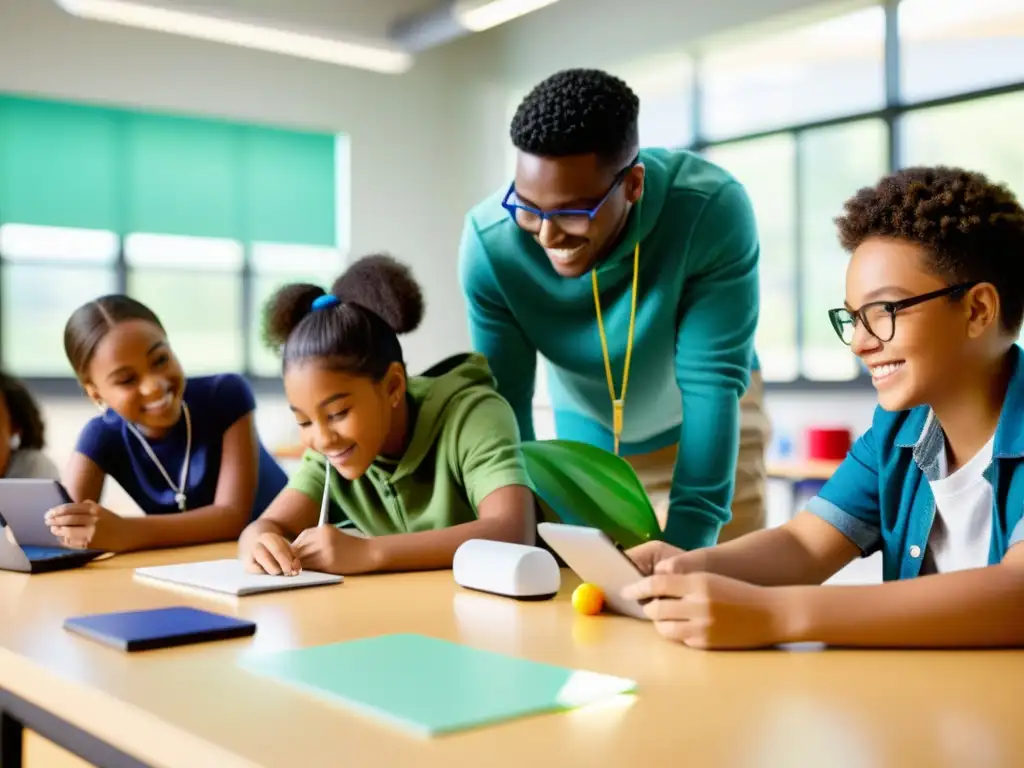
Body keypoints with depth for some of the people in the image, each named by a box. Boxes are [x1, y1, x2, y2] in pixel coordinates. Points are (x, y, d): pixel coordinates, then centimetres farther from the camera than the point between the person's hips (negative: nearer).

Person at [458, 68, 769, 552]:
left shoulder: (713, 210, -34)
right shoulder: (489, 242, -29)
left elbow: (713, 383, -31)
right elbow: (504, 405, -22)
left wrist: (687, 540, -38)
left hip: (709, 423, -1)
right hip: (588, 433, 2)